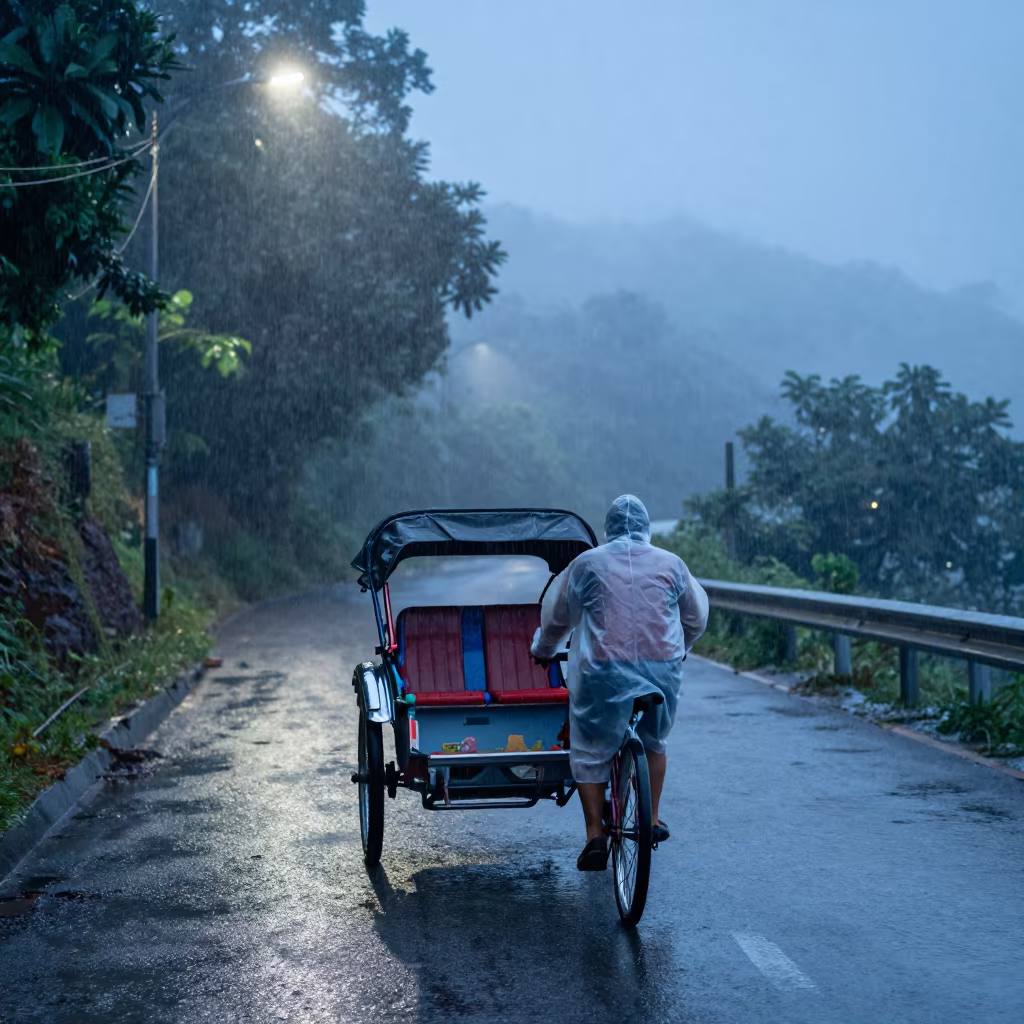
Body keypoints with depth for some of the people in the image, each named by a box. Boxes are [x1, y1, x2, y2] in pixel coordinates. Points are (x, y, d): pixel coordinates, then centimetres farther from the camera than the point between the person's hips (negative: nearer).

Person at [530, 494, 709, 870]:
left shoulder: (586, 564, 2)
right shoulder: (671, 564, 7)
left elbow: (555, 618, 11)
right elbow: (696, 620, 18)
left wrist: (543, 651, 30)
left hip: (603, 672, -2)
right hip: (662, 670, 3)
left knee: (590, 753, 8)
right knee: (653, 741, 25)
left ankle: (596, 835, 0)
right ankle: (651, 819, 29)